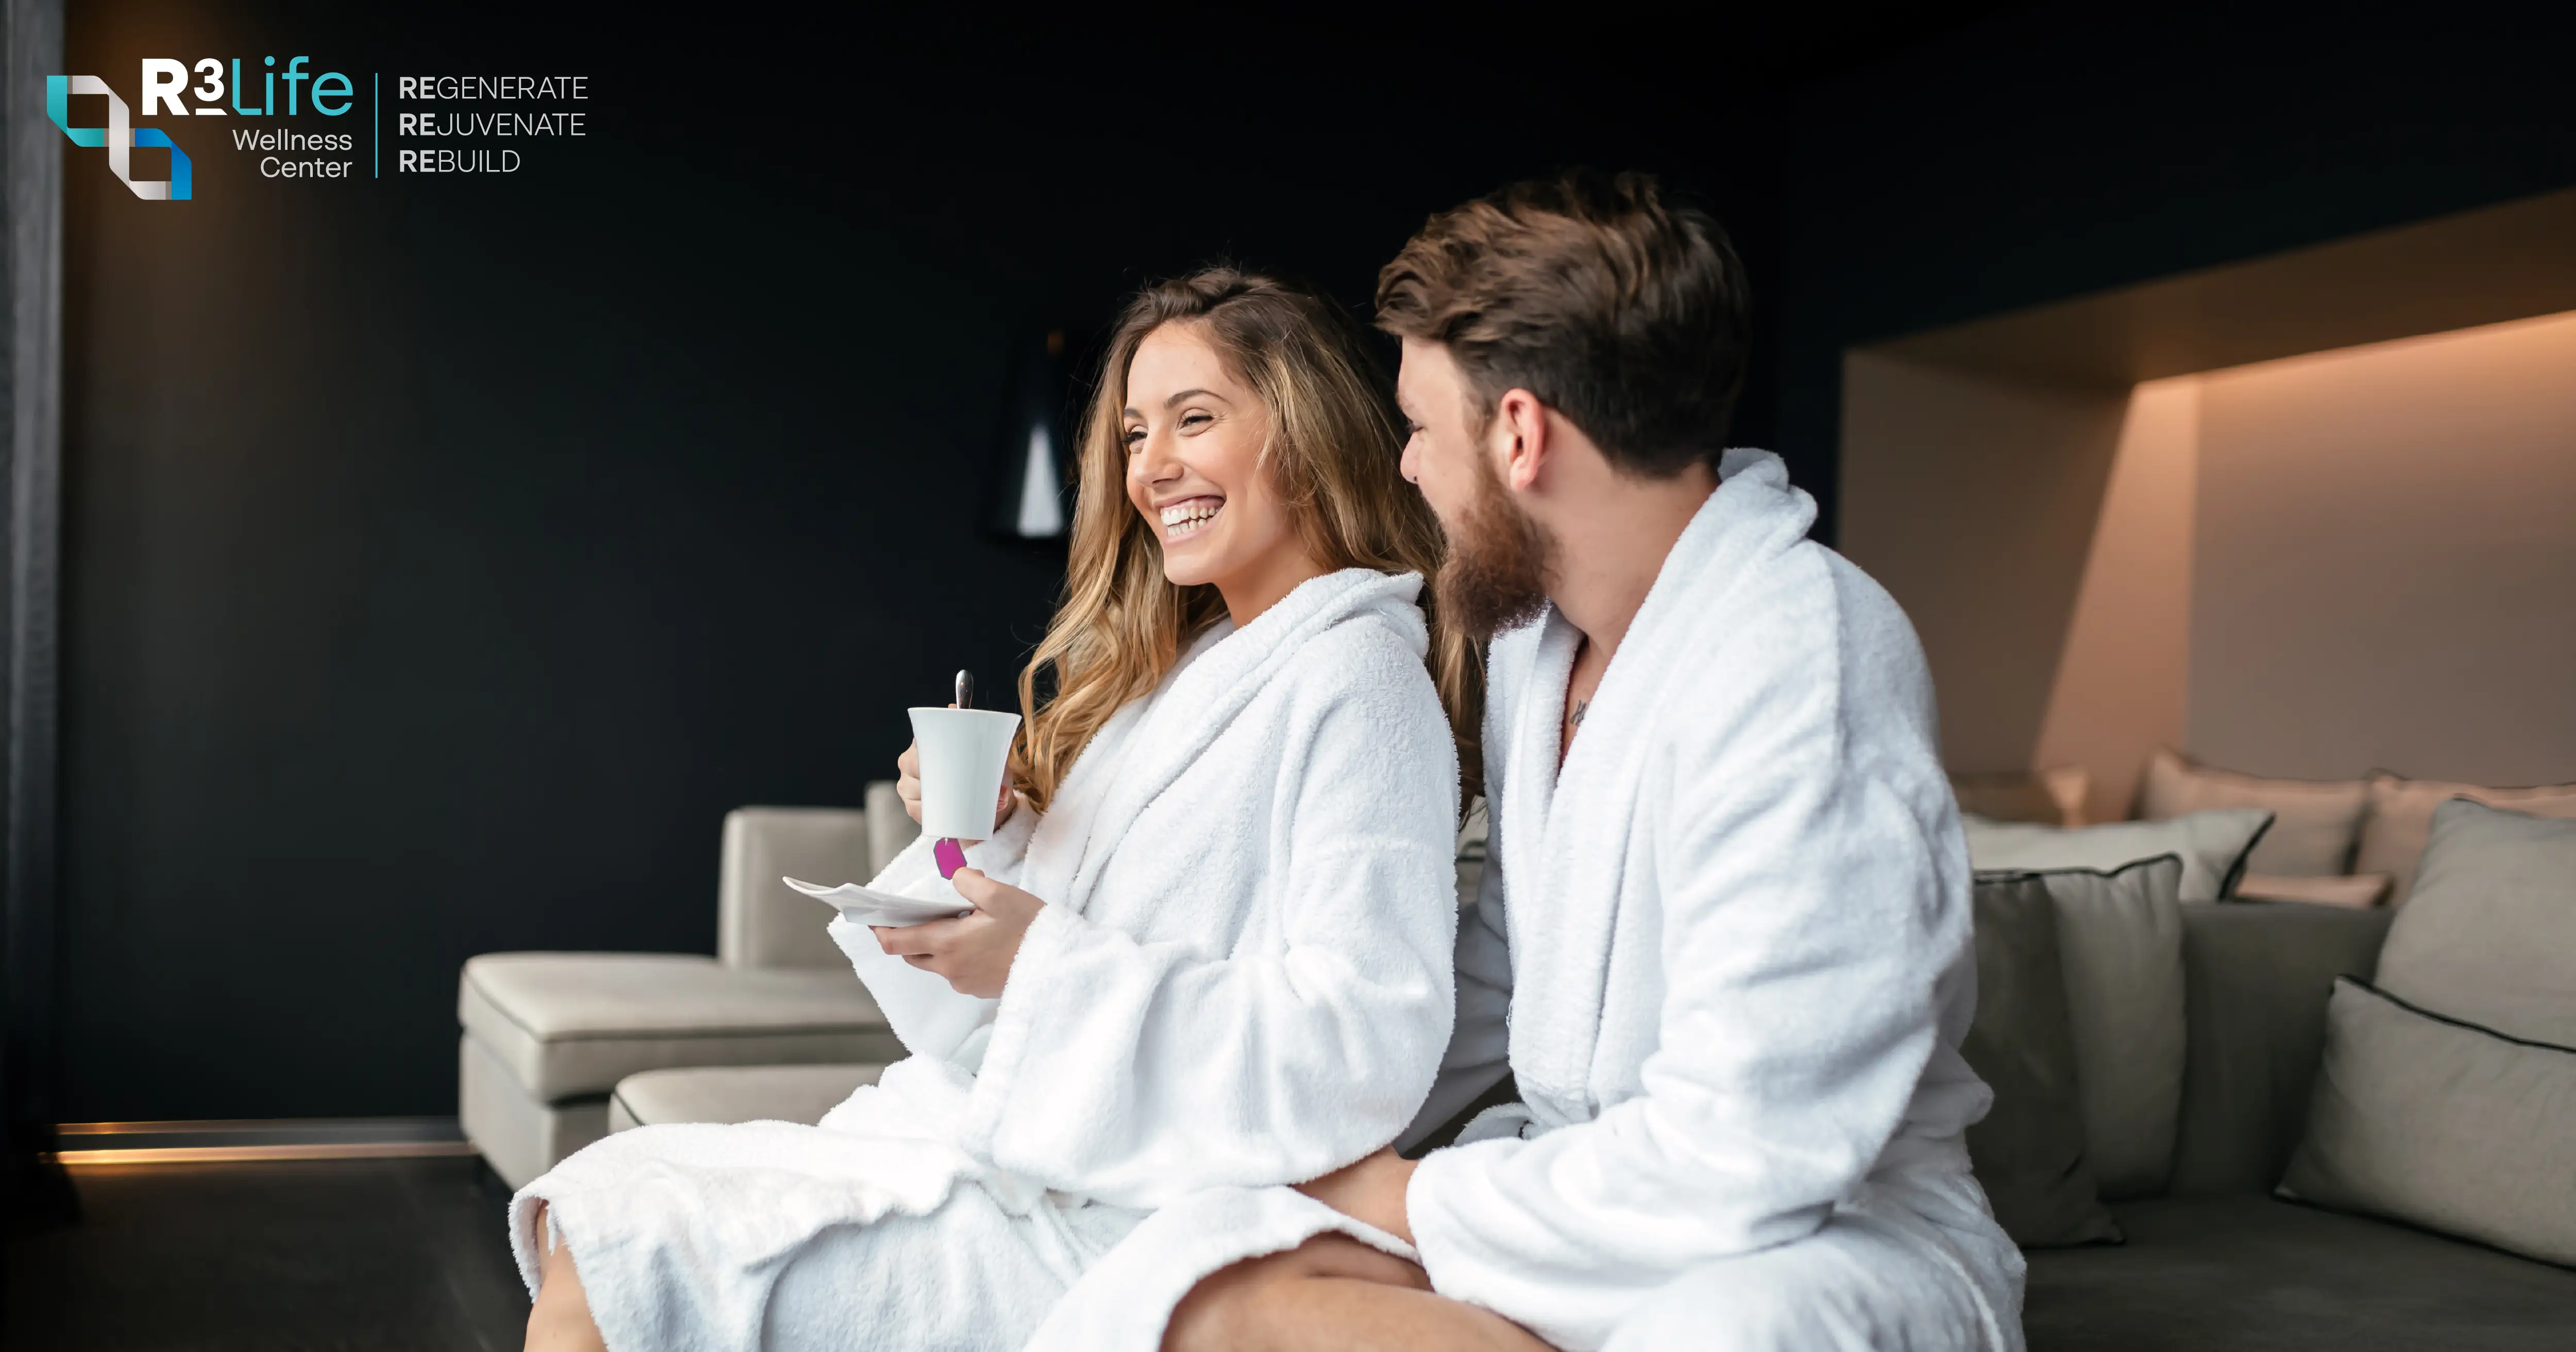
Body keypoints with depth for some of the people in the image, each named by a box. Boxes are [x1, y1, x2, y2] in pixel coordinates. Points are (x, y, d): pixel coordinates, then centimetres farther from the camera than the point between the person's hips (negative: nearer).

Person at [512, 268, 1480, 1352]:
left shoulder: (1359, 681, -12)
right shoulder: (1178, 665, 14)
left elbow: (1371, 1044, -22)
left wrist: (1044, 962, -23)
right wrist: (981, 834, -1)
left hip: (1102, 1221, -8)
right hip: (988, 1132, 8)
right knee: (589, 1204, 2)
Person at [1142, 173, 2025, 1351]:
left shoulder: (1797, 662, -23)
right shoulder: (1532, 629, 7)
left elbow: (1735, 1163, -25)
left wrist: (1410, 1202, -11)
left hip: (1827, 1238, -8)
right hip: (1578, 1192, 9)